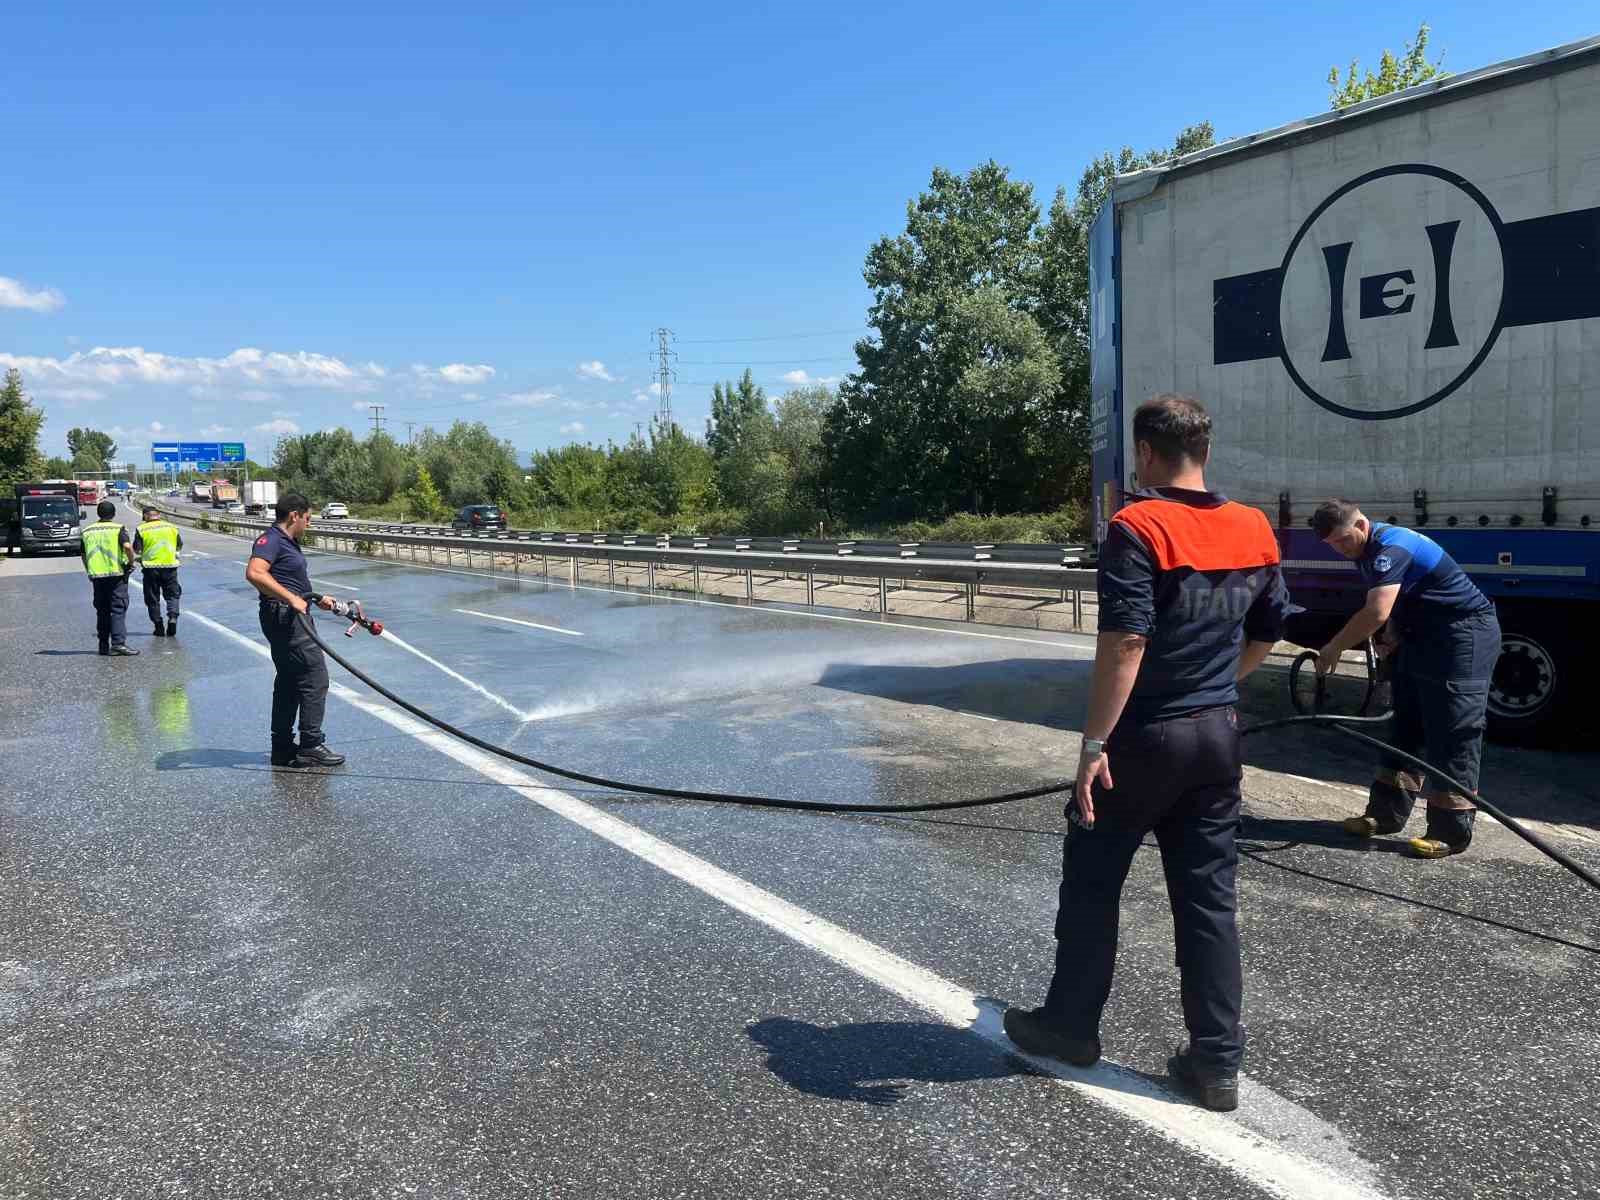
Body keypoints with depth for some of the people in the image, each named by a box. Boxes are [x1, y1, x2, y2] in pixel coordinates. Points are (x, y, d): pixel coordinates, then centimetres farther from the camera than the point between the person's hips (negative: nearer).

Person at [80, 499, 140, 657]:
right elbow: (127, 547, -19)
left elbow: (82, 554, 15)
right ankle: (118, 642, -16)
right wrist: (131, 562, -5)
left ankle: (104, 645, 14)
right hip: (116, 573, -4)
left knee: (102, 610, 12)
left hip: (96, 574, 4)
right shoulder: (118, 528, -4)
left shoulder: (87, 531, 11)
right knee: (118, 608, -5)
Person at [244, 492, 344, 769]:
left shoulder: (288, 543, 19)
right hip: (285, 618, -11)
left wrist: (317, 598, 30)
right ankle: (310, 746, -4)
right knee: (315, 678, -9)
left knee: (288, 683, 14)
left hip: (293, 619, 11)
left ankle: (283, 749, 20)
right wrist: (291, 599, -31)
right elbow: (254, 573, -30)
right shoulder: (271, 540, -13)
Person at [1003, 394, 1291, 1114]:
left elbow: (1125, 642, -25)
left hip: (1144, 737, -6)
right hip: (1218, 735, 6)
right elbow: (1266, 637, 15)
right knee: (1210, 898, 12)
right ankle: (1216, 1062, 18)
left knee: (1091, 884, 12)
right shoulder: (1254, 530, 5)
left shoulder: (1139, 527, -16)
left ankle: (1070, 1024, 26)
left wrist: (1093, 743, -21)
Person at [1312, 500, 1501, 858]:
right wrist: (1391, 640, -1)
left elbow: (1377, 613, -36)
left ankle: (1451, 831, -6)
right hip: (1424, 636, 10)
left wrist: (1334, 648, -26)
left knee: (1453, 735, -9)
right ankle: (1387, 813, 17)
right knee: (1407, 726, 11)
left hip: (1463, 635, -10)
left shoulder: (1391, 548, -24)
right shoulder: (1367, 554, 8)